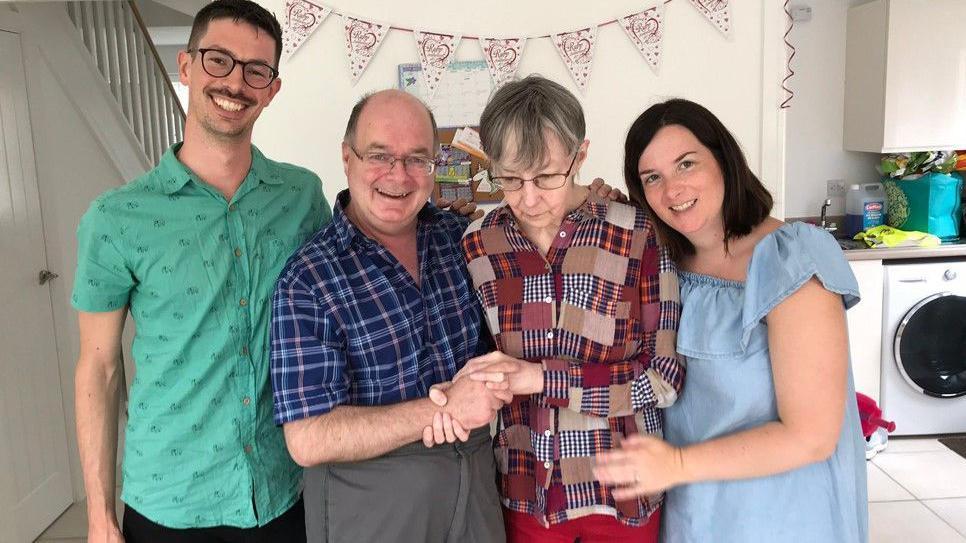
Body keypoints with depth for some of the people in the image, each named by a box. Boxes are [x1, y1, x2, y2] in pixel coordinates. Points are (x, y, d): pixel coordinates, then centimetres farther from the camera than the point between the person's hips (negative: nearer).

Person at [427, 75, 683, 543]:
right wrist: (463, 392, -16)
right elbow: (471, 355, 6)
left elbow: (665, 376, -14)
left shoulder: (637, 236, -14)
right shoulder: (475, 246, -5)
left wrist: (544, 378, -22)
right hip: (523, 491, 2)